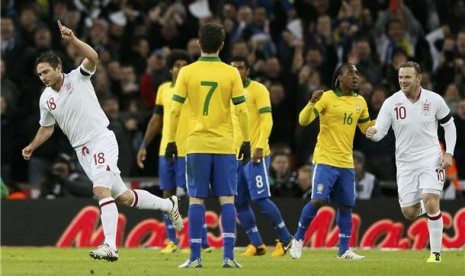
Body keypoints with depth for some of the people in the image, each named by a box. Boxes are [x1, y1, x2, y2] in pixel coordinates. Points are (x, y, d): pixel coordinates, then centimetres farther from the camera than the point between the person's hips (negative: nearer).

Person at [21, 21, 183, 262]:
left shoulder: (78, 78, -7)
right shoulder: (46, 99, 8)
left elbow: (93, 58, -26)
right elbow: (46, 128, 22)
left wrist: (72, 40, -38)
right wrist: (31, 147, 8)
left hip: (101, 140, -6)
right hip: (82, 150, 6)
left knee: (101, 190, -23)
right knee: (123, 197, 9)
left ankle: (110, 246, -27)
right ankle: (168, 205, 30)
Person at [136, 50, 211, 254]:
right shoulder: (163, 89, 12)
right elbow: (156, 119, 19)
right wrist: (144, 145, 16)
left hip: (188, 151, -5)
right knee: (167, 195, 6)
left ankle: (202, 242, -4)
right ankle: (172, 241, 15)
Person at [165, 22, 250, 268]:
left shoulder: (187, 72, -1)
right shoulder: (231, 73, -1)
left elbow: (175, 110, -2)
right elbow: (241, 110, -1)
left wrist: (171, 142, 5)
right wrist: (246, 142, 7)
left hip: (196, 145, 0)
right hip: (224, 145, 0)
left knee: (196, 200, 3)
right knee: (227, 199, 2)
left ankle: (195, 257, -1)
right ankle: (228, 255, -6)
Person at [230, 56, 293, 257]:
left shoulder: (258, 90, -5)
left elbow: (267, 120, -12)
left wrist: (259, 147, -20)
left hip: (255, 155, -7)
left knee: (260, 199, -12)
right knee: (239, 202, 3)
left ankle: (285, 239, 0)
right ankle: (256, 244, 11)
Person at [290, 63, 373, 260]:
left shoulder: (360, 102, 9)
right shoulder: (327, 98, -7)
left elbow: (367, 129, 20)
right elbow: (303, 120, -14)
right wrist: (312, 103, -32)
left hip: (346, 163, 5)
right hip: (325, 160, -5)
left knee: (346, 205, 5)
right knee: (318, 200, -13)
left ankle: (344, 250, 12)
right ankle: (298, 239, 5)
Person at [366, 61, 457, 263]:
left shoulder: (434, 100, -7)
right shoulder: (391, 103, -8)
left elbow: (449, 125, 7)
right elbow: (380, 131, -12)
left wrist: (449, 153, -4)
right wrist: (373, 133, -36)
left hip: (431, 159, -2)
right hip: (405, 162, 2)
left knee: (431, 204, -20)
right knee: (409, 213, 3)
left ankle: (436, 253, -8)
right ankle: (428, 206, 41)